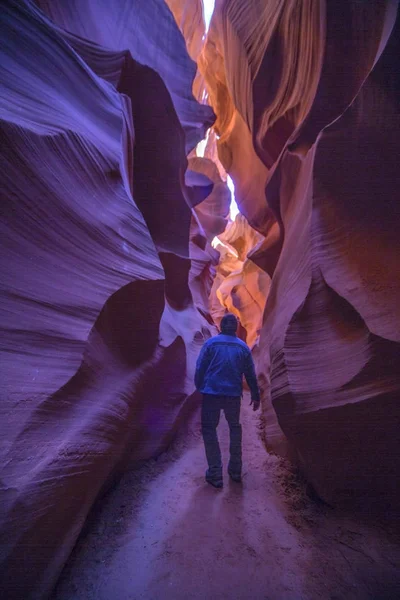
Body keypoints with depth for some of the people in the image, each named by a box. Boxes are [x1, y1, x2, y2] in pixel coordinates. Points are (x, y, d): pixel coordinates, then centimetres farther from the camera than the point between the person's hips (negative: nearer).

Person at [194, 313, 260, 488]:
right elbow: (250, 375, 7)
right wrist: (255, 396, 17)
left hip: (211, 393, -2)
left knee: (209, 429, 10)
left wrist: (199, 388, 8)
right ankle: (235, 470, 27)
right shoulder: (243, 347, 3)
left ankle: (215, 474, 7)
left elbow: (199, 368, -6)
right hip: (234, 395, 3)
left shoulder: (211, 343, -4)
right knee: (235, 427, 22)